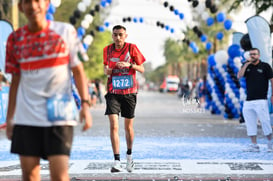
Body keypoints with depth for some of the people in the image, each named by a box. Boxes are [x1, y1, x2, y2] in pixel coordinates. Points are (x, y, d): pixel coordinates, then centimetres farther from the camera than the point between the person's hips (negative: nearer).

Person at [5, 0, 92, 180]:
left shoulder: (66, 31, 1)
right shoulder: (15, 39, 6)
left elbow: (78, 71, 4)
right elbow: (16, 80, 11)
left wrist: (85, 104, -6)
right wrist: (9, 118, 10)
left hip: (60, 116, -2)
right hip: (26, 117, 2)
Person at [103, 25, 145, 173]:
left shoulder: (132, 48, -4)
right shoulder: (107, 50, 2)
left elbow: (142, 69, -2)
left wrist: (129, 64, -20)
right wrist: (107, 70, -7)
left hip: (129, 92, 0)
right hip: (113, 92, 1)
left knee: (128, 127, 10)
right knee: (113, 125, -14)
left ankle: (129, 155, 34)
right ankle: (117, 161, -14)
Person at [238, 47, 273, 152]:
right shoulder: (247, 66, 14)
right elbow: (239, 76, -2)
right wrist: (247, 64, -8)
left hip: (261, 100, -4)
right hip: (248, 101, 5)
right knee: (250, 123, 2)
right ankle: (254, 145, 6)